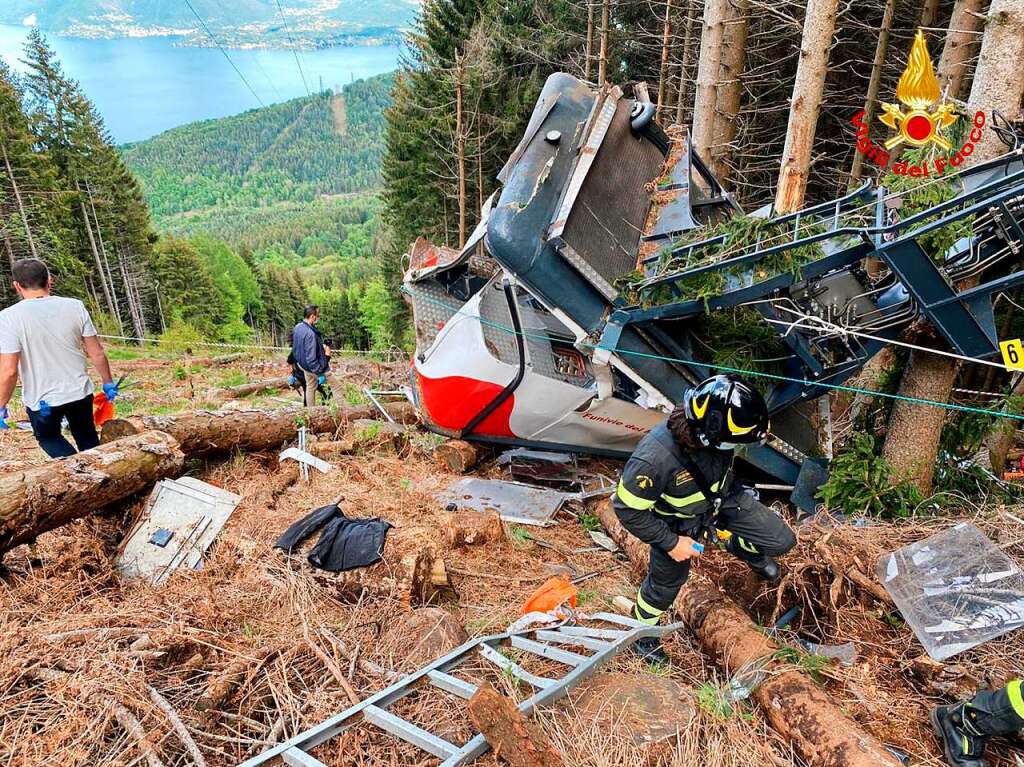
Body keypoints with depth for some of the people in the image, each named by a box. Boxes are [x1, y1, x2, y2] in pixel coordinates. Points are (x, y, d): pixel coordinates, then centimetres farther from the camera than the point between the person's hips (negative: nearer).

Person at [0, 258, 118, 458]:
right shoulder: (75, 307, -8)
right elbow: (97, 354, -4)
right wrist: (108, 382, 10)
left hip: (41, 400, -2)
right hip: (80, 392, 3)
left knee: (48, 437, 24)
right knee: (88, 440, 23)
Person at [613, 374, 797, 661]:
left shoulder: (711, 431, -29)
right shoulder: (655, 458, -45)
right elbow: (628, 508, -29)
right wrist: (671, 543, -21)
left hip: (723, 497, 4)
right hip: (678, 522, -4)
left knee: (781, 541, 3)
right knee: (667, 580, 17)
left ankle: (740, 547, 38)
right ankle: (642, 627, 48)